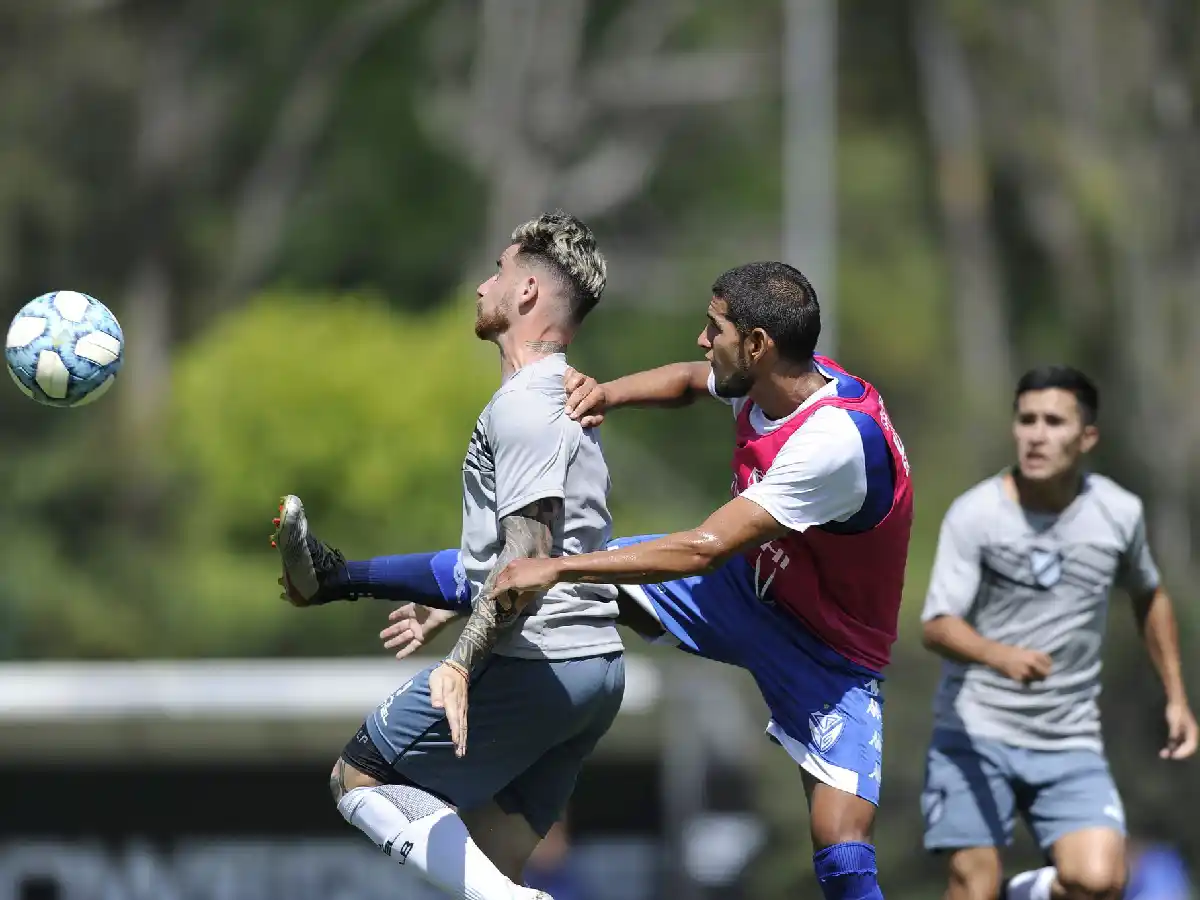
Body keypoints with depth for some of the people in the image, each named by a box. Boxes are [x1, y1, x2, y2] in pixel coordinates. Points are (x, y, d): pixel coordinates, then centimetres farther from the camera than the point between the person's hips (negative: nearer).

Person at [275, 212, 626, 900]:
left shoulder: (523, 405, -13)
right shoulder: (569, 398, 19)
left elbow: (528, 554, -23)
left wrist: (463, 663, -29)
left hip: (534, 664, -9)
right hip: (597, 666, 9)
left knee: (359, 778, 1)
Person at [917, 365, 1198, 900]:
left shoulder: (1119, 513, 2)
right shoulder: (975, 515, -9)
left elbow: (1149, 597, 22)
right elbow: (937, 627, -17)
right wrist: (1001, 656, -37)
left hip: (1070, 742, 2)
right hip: (975, 732, -2)